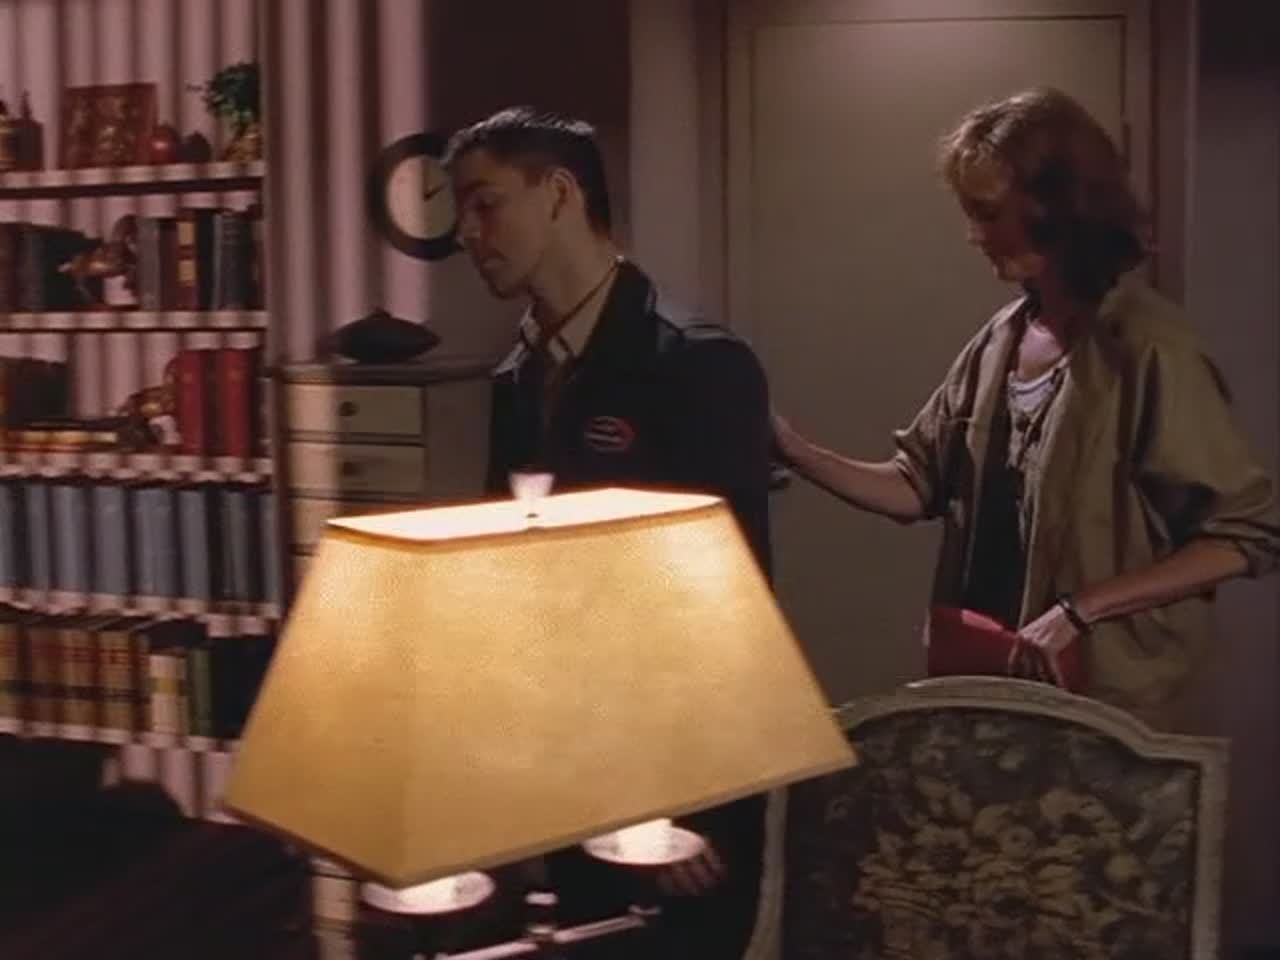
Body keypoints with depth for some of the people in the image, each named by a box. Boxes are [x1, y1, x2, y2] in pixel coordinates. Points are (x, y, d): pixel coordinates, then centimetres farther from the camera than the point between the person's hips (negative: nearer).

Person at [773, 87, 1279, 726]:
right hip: (989, 671, 6)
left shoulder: (1147, 348, -17)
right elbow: (920, 487, 5)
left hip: (1099, 693, -6)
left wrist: (1079, 609, -21)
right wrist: (798, 454, -8)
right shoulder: (999, 340, 3)